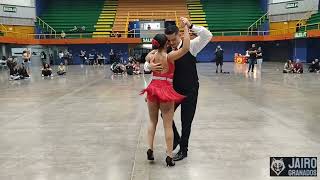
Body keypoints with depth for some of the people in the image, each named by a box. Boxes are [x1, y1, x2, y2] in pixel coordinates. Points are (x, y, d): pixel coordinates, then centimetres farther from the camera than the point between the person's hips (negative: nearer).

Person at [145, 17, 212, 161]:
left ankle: (183, 150, 24)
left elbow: (208, 36, -25)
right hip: (174, 89, 4)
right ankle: (176, 139, 37)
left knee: (186, 121, 5)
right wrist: (150, 66, -32)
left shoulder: (190, 46, -13)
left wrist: (190, 26, -36)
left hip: (190, 91, -4)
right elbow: (148, 62, -6)